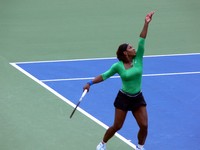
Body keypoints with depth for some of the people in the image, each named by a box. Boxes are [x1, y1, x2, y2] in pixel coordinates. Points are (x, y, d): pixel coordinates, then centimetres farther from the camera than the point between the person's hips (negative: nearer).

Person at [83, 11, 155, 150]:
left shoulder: (138, 60, -5)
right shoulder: (118, 66, -10)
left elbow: (142, 41, -12)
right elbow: (104, 76, 0)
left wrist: (146, 24, -19)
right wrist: (90, 83, -8)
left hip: (138, 98, 3)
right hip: (123, 98, -3)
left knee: (144, 126, -3)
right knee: (117, 126, 2)